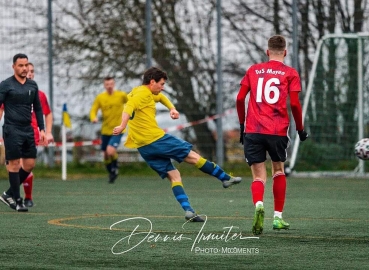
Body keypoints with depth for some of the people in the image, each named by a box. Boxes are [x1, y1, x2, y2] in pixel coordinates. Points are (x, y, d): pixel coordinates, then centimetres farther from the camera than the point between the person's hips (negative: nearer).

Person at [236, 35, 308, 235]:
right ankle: (278, 217, 20)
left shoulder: (253, 70, 12)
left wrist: (242, 125, 18)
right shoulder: (290, 73, 5)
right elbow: (294, 103, -4)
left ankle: (258, 205, -30)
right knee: (278, 170, 22)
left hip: (252, 130, 1)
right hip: (278, 131, -1)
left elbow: (240, 99, 7)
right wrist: (300, 129, 8)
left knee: (258, 176, 2)